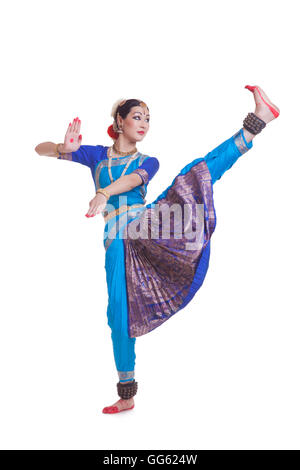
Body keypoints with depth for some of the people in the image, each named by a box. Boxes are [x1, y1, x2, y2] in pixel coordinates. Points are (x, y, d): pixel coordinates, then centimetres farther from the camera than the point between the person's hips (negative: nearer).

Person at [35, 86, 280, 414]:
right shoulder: (97, 156, 19)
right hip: (117, 238, 0)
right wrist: (66, 149, -8)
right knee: (119, 313, -5)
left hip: (145, 224, 0)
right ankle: (126, 395, 9)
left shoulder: (147, 162, 18)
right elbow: (40, 149, 16)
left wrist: (103, 193, -31)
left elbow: (133, 179, -8)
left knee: (198, 172, -18)